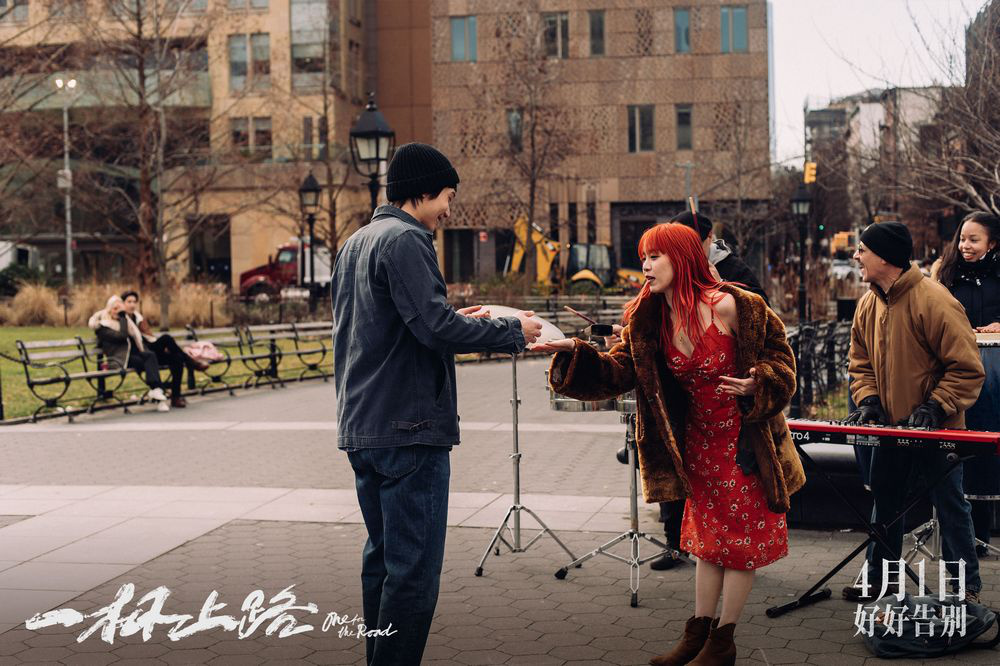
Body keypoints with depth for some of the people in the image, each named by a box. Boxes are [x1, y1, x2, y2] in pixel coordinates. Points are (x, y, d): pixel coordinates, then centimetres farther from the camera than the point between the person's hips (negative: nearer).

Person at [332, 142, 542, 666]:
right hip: (409, 428, -10)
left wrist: (452, 321, 20)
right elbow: (434, 325, -21)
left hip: (361, 427, 10)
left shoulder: (355, 243, 17)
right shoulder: (405, 240, -12)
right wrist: (512, 331, -10)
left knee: (382, 558, 17)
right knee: (414, 569, -6)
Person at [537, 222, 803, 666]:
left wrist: (758, 384, -26)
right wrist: (575, 353, -22)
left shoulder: (729, 306, -20)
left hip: (746, 440, -6)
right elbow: (618, 371, -8)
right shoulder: (647, 320, -4)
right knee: (708, 537, 16)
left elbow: (776, 350, -9)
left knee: (741, 539, 3)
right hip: (699, 443, 6)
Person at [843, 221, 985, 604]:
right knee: (884, 501, 14)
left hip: (936, 428, -7)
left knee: (949, 504, 4)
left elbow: (967, 368, -17)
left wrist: (934, 407, -22)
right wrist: (868, 400, -3)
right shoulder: (868, 304, 3)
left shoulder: (934, 300, -19)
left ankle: (968, 586, 17)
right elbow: (861, 362, 13)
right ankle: (878, 578, 27)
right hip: (890, 427, 7)